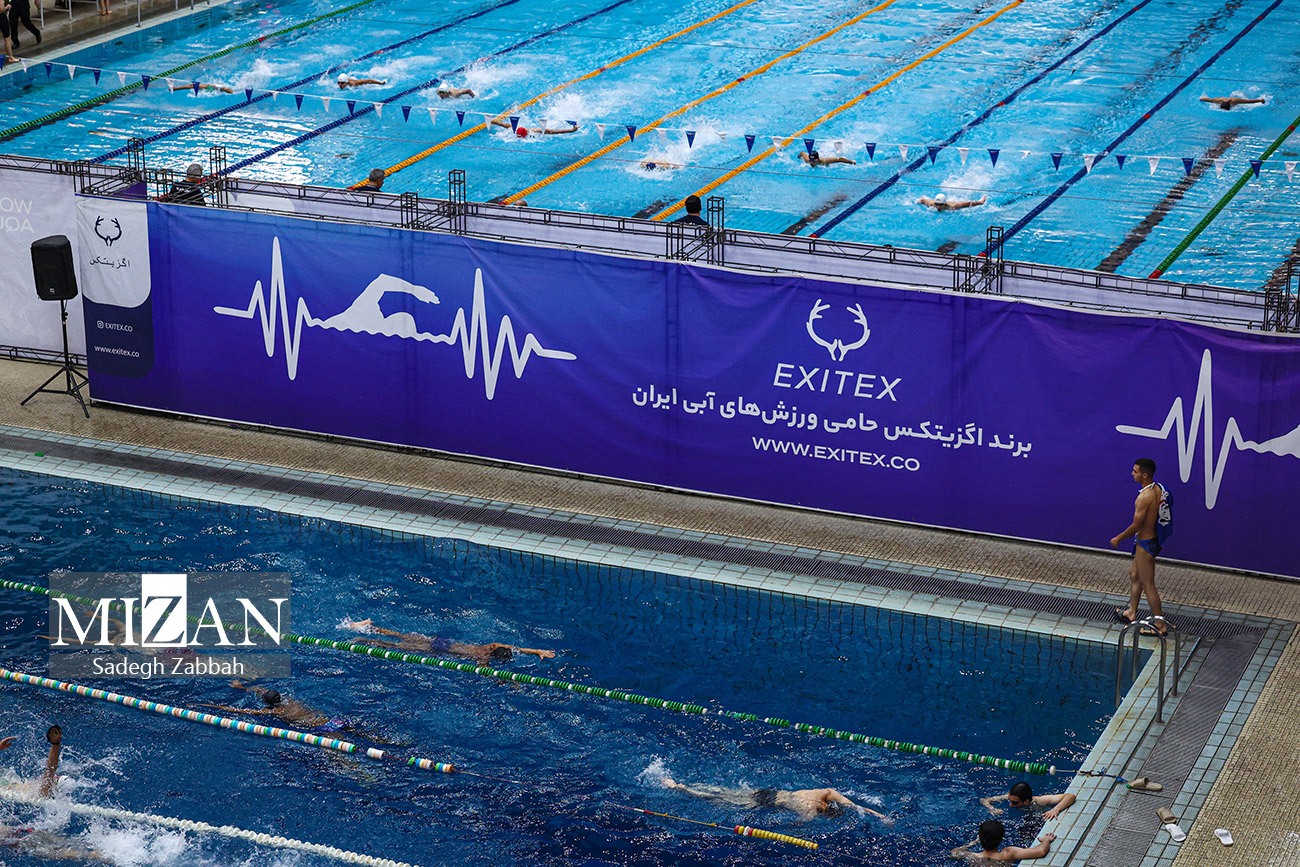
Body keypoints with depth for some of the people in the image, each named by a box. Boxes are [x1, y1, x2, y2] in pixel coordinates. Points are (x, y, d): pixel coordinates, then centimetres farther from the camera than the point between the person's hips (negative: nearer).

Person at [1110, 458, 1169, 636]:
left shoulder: (1145, 497, -28)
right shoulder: (1158, 489, 1)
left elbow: (1136, 526, -23)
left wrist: (1118, 538, -7)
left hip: (1145, 544, -10)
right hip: (1153, 538, 10)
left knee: (1148, 585, 1)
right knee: (1134, 575, 25)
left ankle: (1160, 625, 8)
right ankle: (1131, 612, 39)